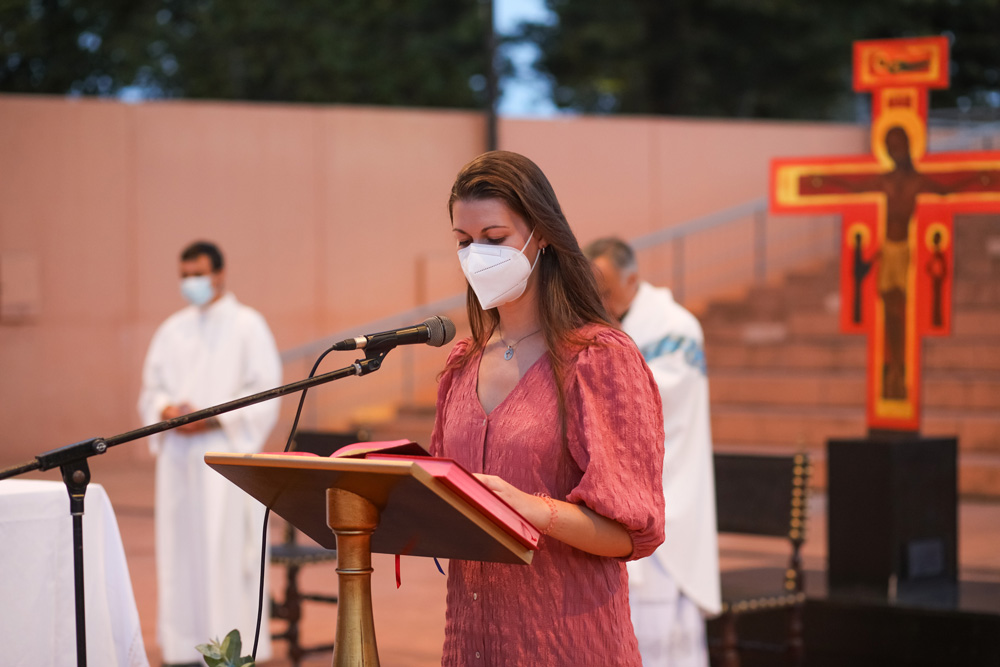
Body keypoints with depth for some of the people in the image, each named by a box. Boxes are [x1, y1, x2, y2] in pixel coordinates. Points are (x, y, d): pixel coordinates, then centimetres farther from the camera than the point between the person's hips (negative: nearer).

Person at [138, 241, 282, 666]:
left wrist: (212, 420, -15)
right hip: (178, 458, 5)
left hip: (226, 453, -5)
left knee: (226, 548, -8)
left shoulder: (247, 326, 0)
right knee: (179, 548, 3)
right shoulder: (172, 330, 15)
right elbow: (151, 388, 16)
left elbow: (264, 392, -6)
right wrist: (165, 409, -7)